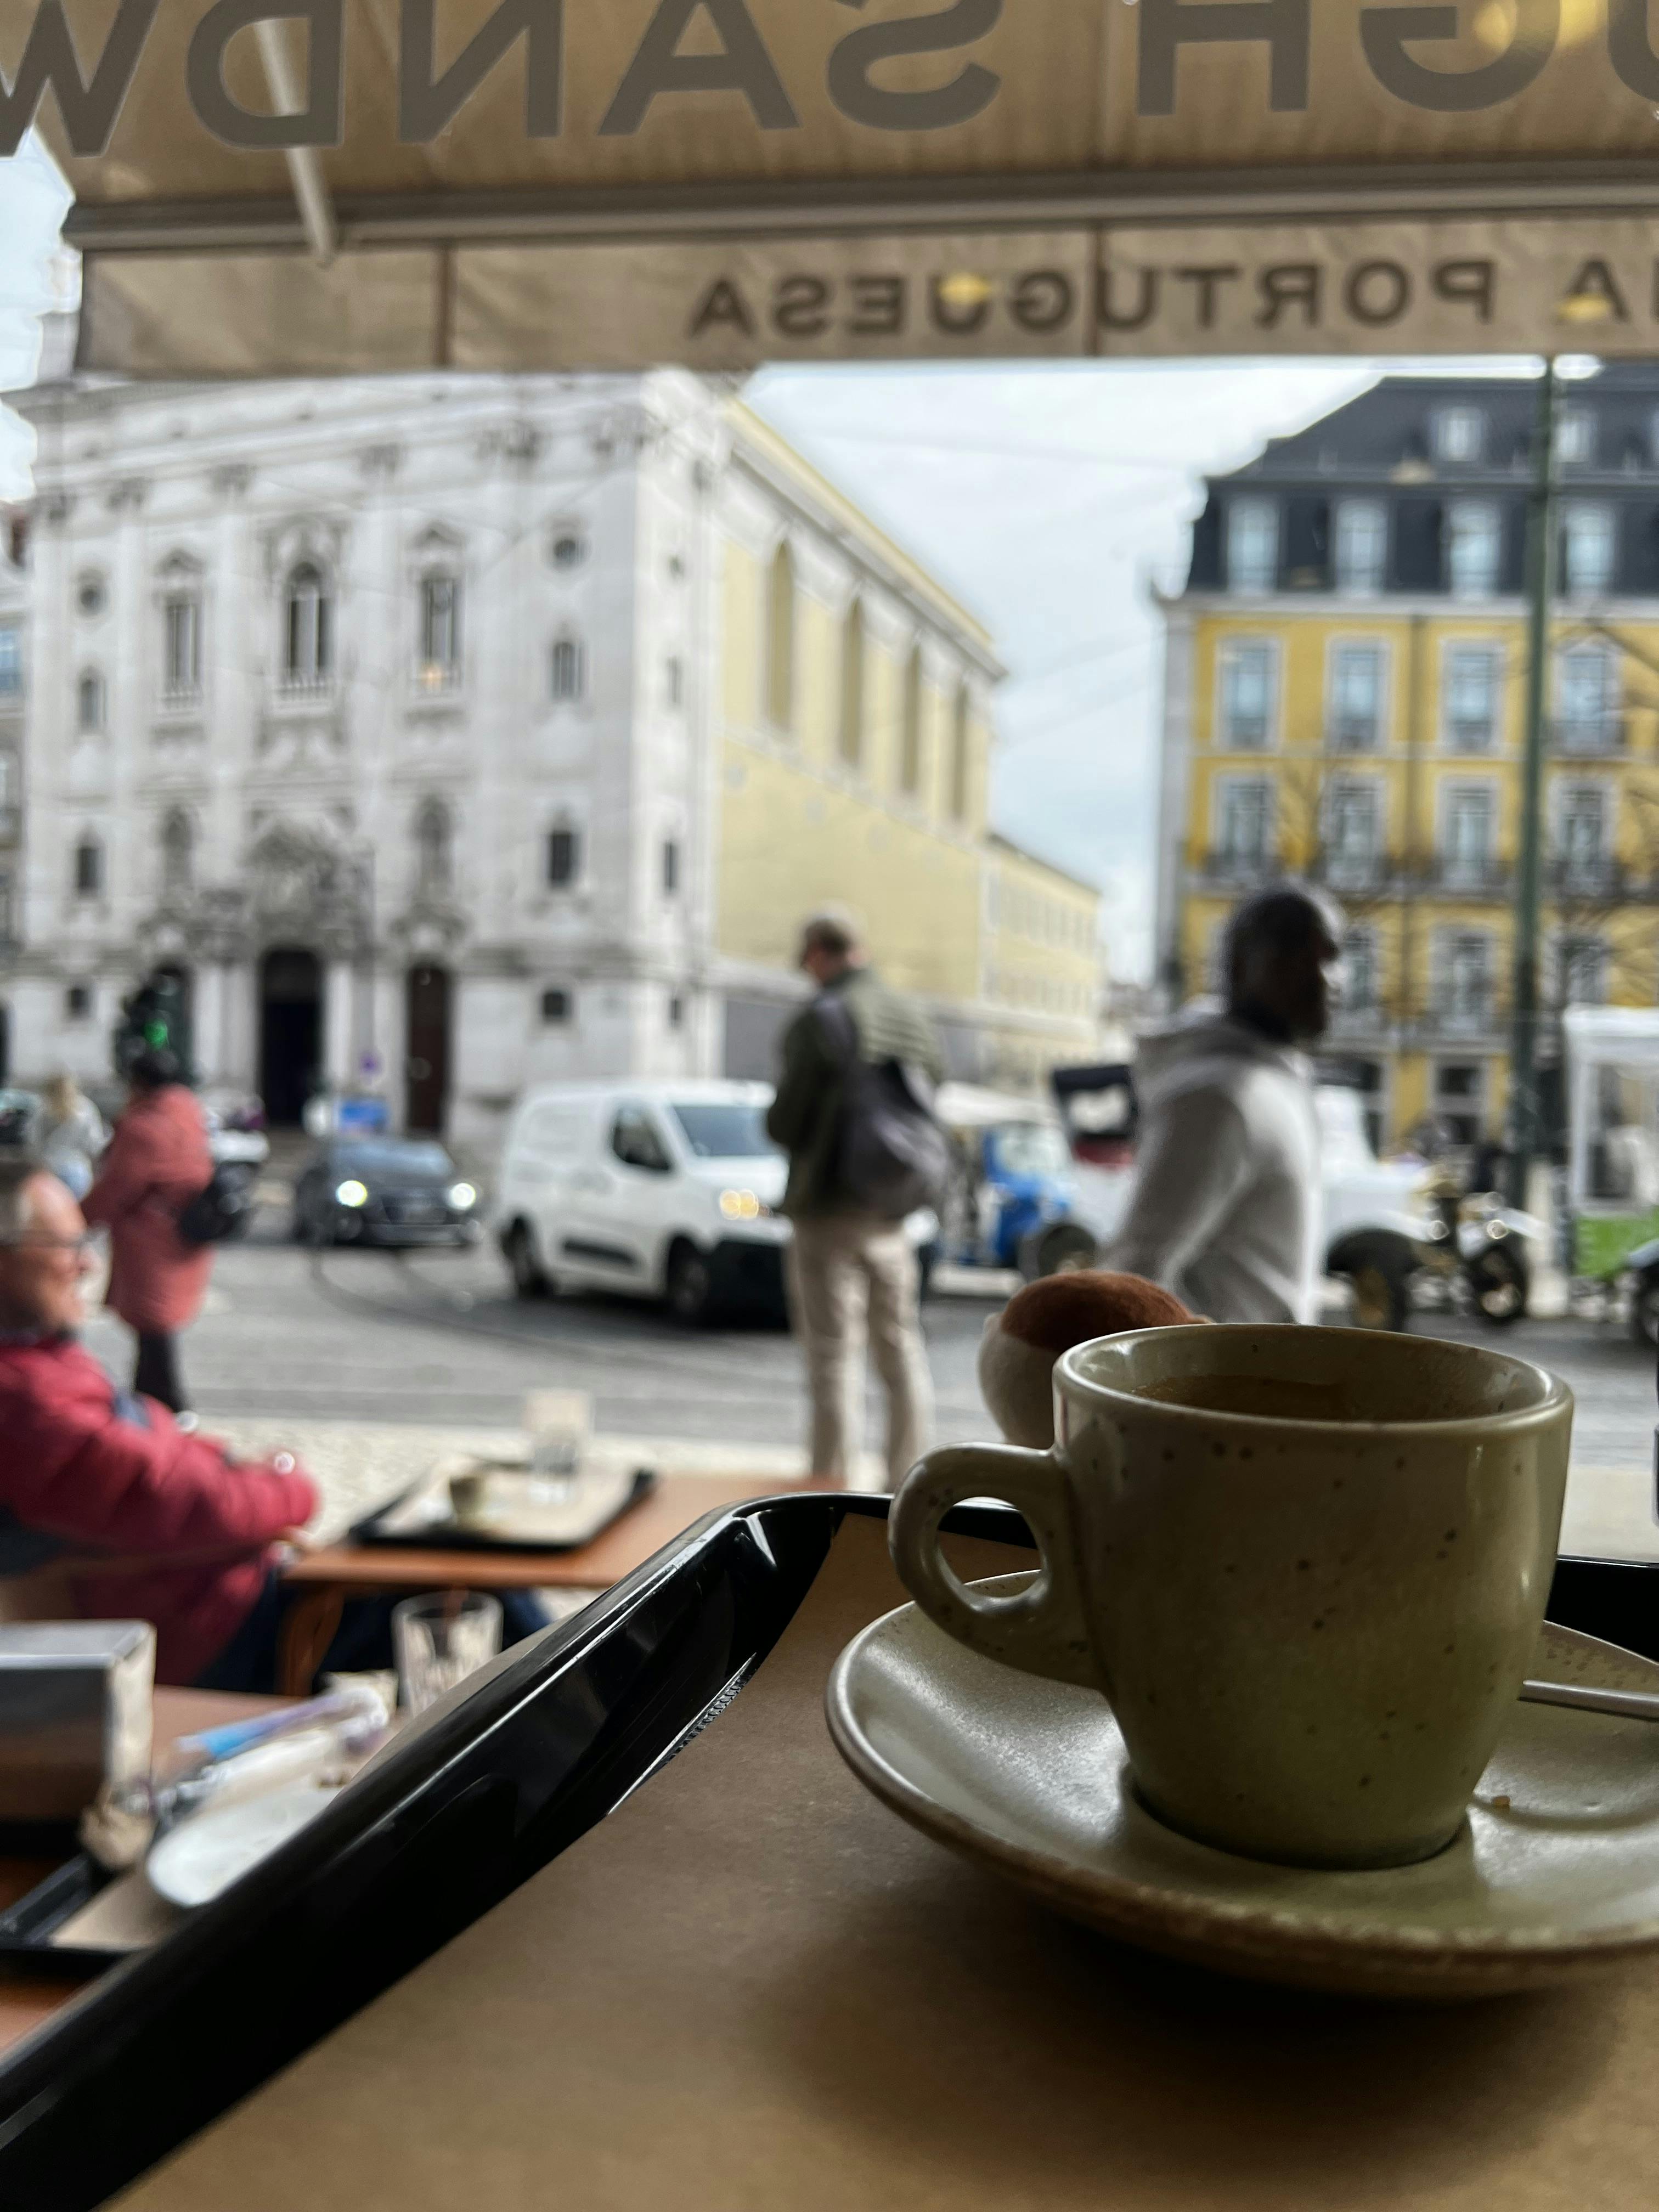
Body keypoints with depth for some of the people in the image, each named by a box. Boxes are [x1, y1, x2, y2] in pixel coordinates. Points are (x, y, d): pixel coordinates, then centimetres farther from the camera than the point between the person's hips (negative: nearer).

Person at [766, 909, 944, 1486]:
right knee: (901, 1349, 13)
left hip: (829, 1207, -6)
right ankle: (908, 1480, 20)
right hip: (892, 1213, 6)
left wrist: (776, 1117, 8)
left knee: (835, 1356, -2)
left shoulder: (819, 1021, -14)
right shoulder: (914, 1018, 7)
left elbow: (785, 1124, -13)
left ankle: (832, 1487, 3)